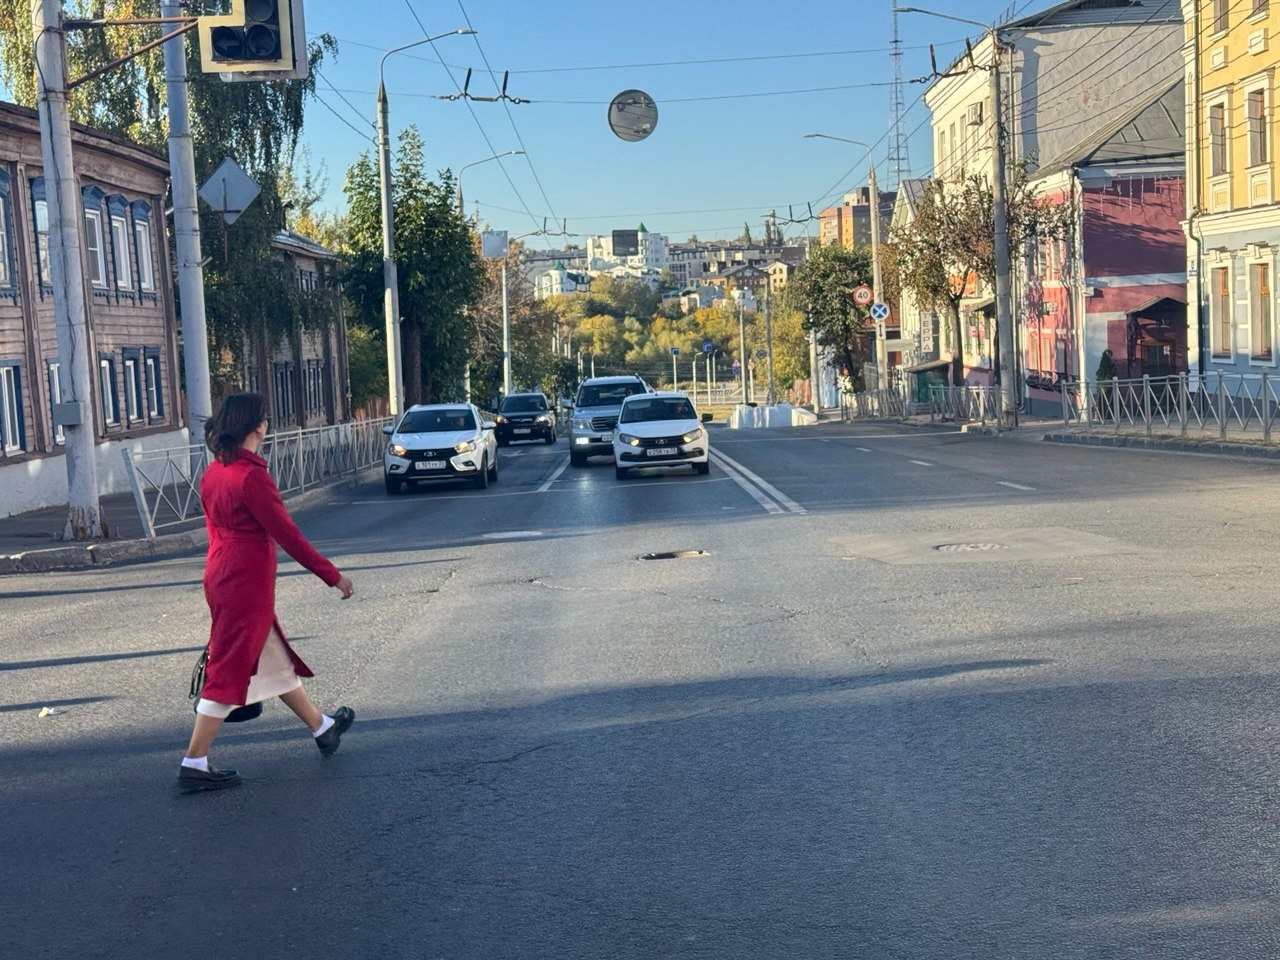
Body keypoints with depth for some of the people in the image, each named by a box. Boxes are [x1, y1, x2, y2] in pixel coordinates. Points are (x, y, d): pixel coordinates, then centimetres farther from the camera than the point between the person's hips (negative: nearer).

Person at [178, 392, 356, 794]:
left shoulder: (215, 472, 7)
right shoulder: (251, 476, -20)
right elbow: (287, 535, -18)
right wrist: (333, 576, -11)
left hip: (221, 577, 10)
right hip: (246, 584, -10)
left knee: (275, 659, 20)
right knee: (228, 673, -1)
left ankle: (322, 728, 36)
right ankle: (193, 765, 4)